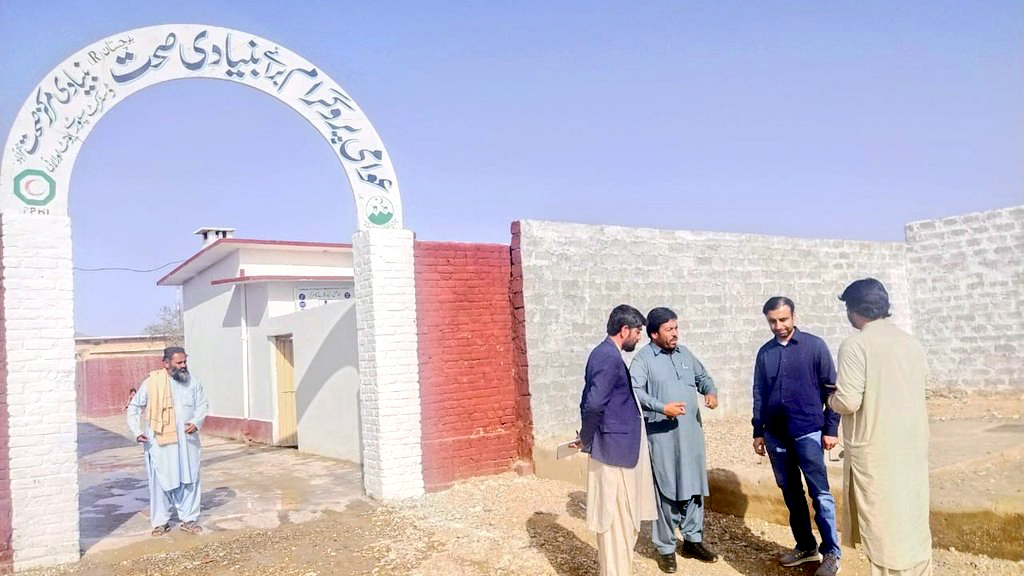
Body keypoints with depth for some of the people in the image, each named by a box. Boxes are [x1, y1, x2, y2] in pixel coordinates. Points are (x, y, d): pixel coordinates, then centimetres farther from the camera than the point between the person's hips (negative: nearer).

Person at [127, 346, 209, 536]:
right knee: (161, 481, 4)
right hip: (160, 442, -2)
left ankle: (189, 519, 18)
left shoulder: (193, 381, 1)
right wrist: (137, 431, -6)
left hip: (187, 441, 3)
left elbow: (203, 404, 8)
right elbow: (134, 407, 3)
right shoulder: (151, 382, -6)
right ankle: (160, 521, 19)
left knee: (189, 480, 6)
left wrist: (196, 422, -10)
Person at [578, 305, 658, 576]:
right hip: (614, 448, -10)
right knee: (617, 519, 0)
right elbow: (594, 404, -26)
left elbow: (590, 401, 15)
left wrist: (587, 437, 12)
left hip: (615, 446, 10)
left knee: (620, 518, 19)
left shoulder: (605, 353, 12)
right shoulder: (610, 357, -19)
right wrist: (587, 439, -11)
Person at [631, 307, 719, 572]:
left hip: (691, 432, 6)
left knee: (694, 487, 13)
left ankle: (693, 540, 28)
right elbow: (635, 391, -20)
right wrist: (662, 407, -31)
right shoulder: (643, 359, -9)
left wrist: (711, 392, 1)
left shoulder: (684, 353, 11)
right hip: (662, 435, -6)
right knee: (666, 492, 0)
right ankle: (665, 548, 13)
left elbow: (702, 377, 22)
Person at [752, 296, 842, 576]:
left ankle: (831, 553, 10)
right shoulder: (765, 352, 7)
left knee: (820, 494, 0)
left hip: (808, 433, -4)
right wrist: (758, 432, 11)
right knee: (791, 493, 12)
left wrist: (831, 429, -5)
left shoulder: (814, 346, -3)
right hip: (775, 435, 4)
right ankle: (806, 546, 25)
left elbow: (830, 389, -2)